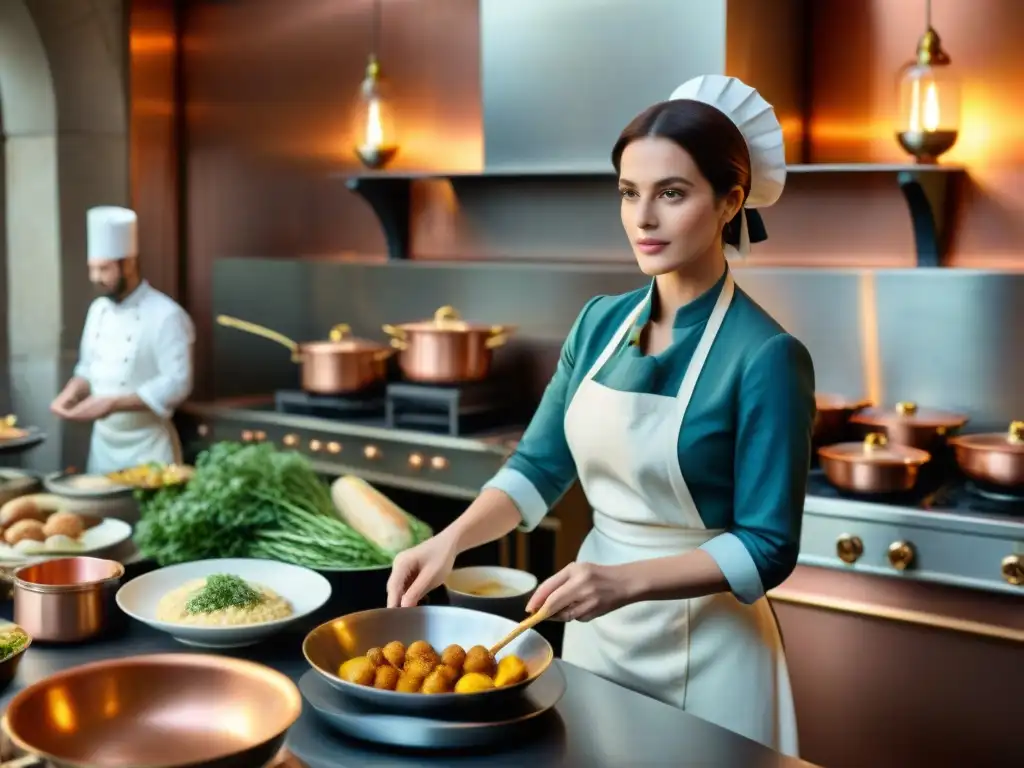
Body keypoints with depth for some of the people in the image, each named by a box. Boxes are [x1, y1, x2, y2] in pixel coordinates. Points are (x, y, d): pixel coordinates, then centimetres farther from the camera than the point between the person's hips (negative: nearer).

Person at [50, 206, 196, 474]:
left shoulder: (166, 315, -16)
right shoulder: (98, 309, 6)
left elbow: (176, 384, -22)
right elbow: (88, 368, 16)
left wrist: (112, 404, -26)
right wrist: (71, 393, -5)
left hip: (148, 447, -6)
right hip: (102, 442, 7)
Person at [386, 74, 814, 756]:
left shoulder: (765, 355, -17)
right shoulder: (600, 322, 1)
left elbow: (767, 547, -18)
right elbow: (540, 467, 2)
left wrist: (627, 581, -29)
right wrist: (452, 540, -14)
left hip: (703, 645, -5)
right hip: (594, 628, 6)